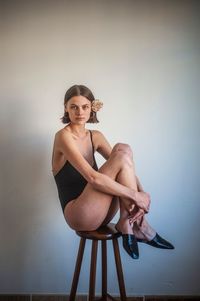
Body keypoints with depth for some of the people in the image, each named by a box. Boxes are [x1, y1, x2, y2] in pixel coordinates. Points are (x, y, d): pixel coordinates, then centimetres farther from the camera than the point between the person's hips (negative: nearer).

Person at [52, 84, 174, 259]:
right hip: (78, 215, -7)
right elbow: (93, 178, -23)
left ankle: (127, 223, -11)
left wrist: (142, 194, -14)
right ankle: (138, 224, -10)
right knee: (122, 154, -19)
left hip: (99, 213, 7)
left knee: (122, 149, -12)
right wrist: (135, 195, -21)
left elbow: (126, 168, 4)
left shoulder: (95, 136, 11)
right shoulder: (63, 136, -12)